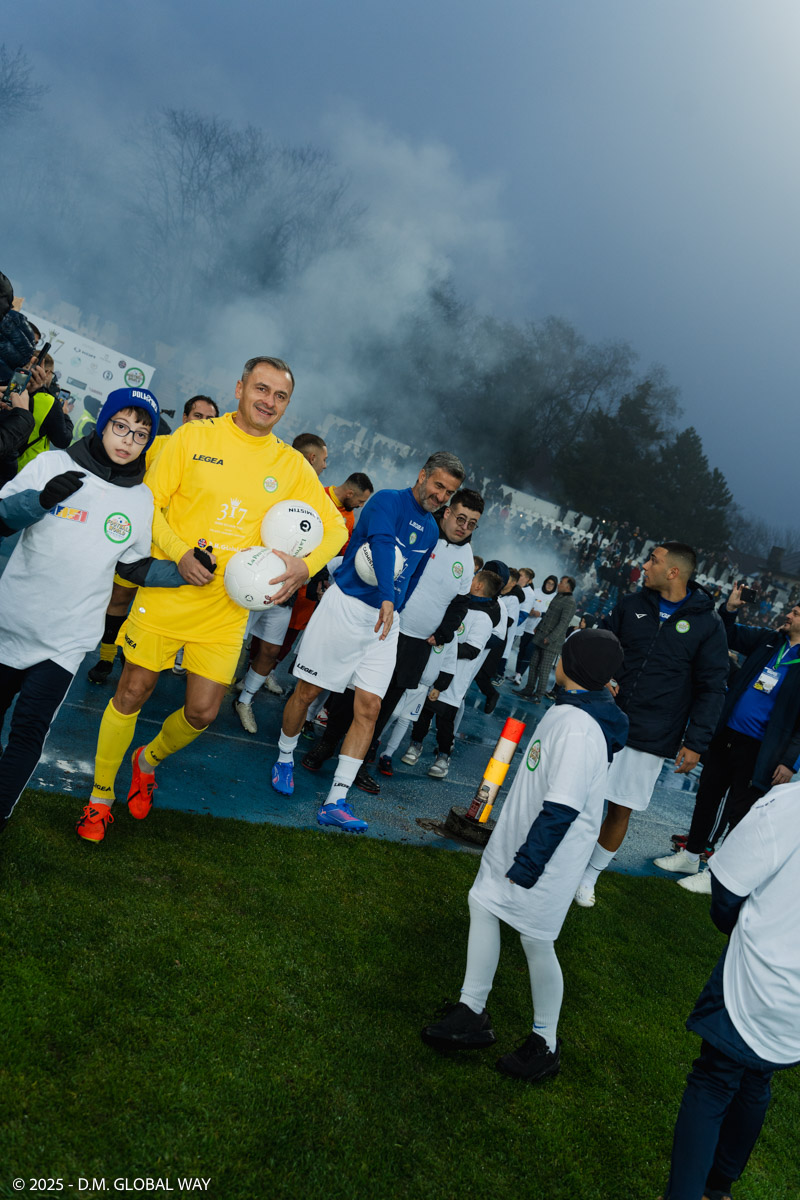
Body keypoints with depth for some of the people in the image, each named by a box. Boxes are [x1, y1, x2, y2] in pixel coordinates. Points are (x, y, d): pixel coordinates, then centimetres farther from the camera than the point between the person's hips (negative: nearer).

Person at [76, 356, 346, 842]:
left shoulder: (292, 465, 4)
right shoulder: (194, 436, -3)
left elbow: (334, 526, 7)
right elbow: (149, 502, -3)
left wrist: (306, 565, -13)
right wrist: (179, 552, -20)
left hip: (227, 608, 2)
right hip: (167, 592, -2)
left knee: (203, 713, 3)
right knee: (132, 693, 3)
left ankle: (149, 760, 38)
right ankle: (100, 795, 26)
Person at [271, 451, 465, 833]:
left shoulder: (431, 531, 15)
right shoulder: (388, 501, -7)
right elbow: (382, 544, -26)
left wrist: (394, 609, 9)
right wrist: (386, 599, -40)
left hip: (385, 618, 6)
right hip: (346, 604, -5)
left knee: (369, 707, -5)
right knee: (307, 691, 2)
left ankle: (336, 801, -2)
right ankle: (285, 759, 31)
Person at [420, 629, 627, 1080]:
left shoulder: (577, 728, -28)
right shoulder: (567, 711, 2)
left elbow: (561, 809, -28)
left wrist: (527, 865, -20)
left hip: (547, 852, -10)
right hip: (518, 837, 10)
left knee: (537, 941, 4)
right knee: (482, 904, 15)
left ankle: (546, 1044, 26)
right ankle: (472, 1013, 29)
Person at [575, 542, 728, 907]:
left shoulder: (707, 624, -5)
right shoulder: (630, 605, 2)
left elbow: (711, 688, -2)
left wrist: (695, 742, -6)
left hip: (652, 738, -2)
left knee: (622, 809, 7)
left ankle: (591, 874, 26)